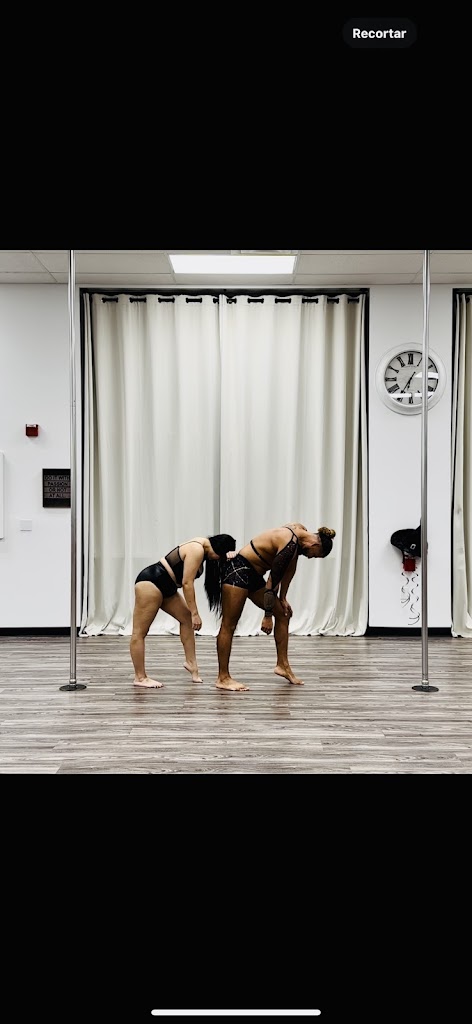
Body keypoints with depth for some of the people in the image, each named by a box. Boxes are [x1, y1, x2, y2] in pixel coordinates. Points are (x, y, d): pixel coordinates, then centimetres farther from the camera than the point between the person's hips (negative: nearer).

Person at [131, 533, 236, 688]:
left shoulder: (202, 547, 9)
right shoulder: (197, 550, -19)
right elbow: (187, 583, -21)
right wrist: (195, 613, -17)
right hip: (150, 582, -11)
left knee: (187, 618, 12)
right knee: (140, 632, -4)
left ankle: (191, 662, 16)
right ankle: (140, 678, -2)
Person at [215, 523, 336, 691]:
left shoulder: (300, 531, 1)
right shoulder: (289, 545, -27)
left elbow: (290, 568, 11)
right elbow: (273, 580, -22)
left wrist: (283, 598, 12)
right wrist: (267, 616, -14)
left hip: (254, 575, 11)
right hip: (238, 570, -11)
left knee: (283, 614, 10)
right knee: (229, 625, -5)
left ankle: (283, 665, 16)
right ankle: (223, 678, -1)